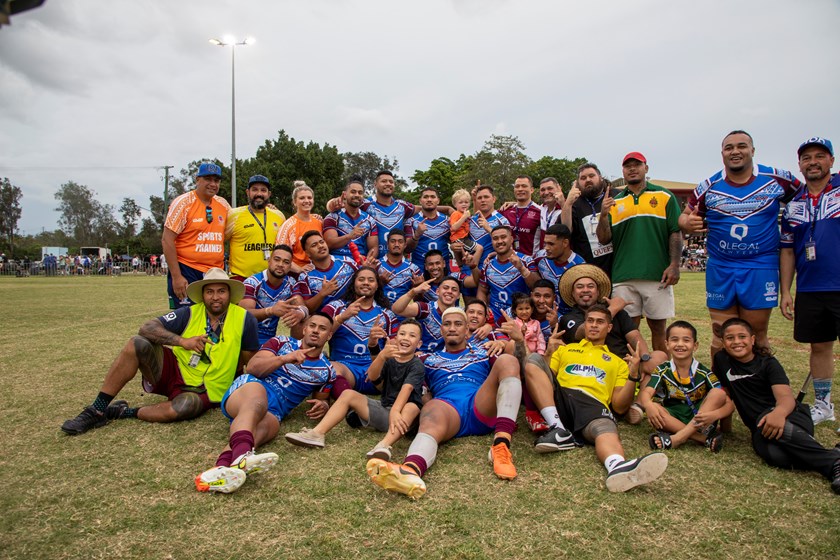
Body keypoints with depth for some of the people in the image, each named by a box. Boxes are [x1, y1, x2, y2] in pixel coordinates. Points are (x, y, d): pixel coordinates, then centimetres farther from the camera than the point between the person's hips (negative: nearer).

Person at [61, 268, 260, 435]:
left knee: (187, 405, -38)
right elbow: (147, 328, -14)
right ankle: (97, 410, -11)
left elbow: (249, 358, 0)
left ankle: (126, 412, -10)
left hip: (203, 391, -3)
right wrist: (181, 341, -26)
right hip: (172, 370, 3)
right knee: (137, 343, -21)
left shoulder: (244, 319, -10)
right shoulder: (190, 314, -4)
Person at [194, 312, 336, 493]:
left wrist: (323, 405, 6)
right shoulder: (282, 343, 15)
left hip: (274, 411, 2)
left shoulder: (326, 371, 20)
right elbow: (252, 367, 3)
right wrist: (284, 359, -13)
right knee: (257, 400, -40)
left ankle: (222, 468, -64)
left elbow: (321, 399, 32)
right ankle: (241, 456, -67)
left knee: (262, 428, -36)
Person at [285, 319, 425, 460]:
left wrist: (394, 411, -43)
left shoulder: (417, 365, -8)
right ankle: (317, 433, -22)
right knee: (348, 394, -8)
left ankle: (384, 445, -59)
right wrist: (382, 356, -36)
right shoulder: (389, 359, 4)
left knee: (412, 407, -38)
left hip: (403, 413, -5)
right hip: (384, 408, 5)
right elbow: (372, 376, -16)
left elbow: (407, 388, -26)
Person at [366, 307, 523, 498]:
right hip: (446, 407, -1)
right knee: (432, 414, -37)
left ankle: (501, 446, -42)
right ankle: (411, 470, -72)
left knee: (507, 360, -22)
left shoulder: (483, 354, 31)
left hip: (482, 409, 1)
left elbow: (519, 363, 20)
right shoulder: (429, 360, 31)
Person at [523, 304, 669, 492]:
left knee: (606, 430, -35)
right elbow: (539, 376, 18)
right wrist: (548, 353, 2)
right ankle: (559, 430, -31)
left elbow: (619, 407, 16)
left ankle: (617, 467, -69)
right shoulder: (565, 349, 31)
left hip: (593, 404, -1)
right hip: (559, 397, 1)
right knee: (533, 358, -23)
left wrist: (633, 376, 3)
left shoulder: (618, 363, 29)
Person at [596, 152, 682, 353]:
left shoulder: (665, 196, 9)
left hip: (657, 275, -1)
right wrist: (603, 215, -10)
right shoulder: (615, 202, 14)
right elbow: (604, 239, 7)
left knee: (658, 327, 5)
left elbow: (676, 232, 4)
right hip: (623, 277, 2)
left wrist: (674, 265, -8)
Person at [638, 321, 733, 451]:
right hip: (672, 419, 0)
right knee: (653, 407, -29)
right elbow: (646, 393, -17)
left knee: (718, 393, -23)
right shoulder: (663, 371, -2)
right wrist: (648, 405, -42)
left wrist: (714, 414, -33)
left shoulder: (704, 373, -4)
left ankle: (677, 438, -33)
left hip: (698, 421, 0)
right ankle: (705, 438, -30)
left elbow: (730, 404, -10)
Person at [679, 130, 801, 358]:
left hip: (761, 269, -1)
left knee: (756, 336, 4)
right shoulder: (709, 187, 3)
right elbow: (685, 216, 9)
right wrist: (687, 223, -16)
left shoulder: (777, 180, 1)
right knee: (722, 335, 6)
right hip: (720, 269, 1)